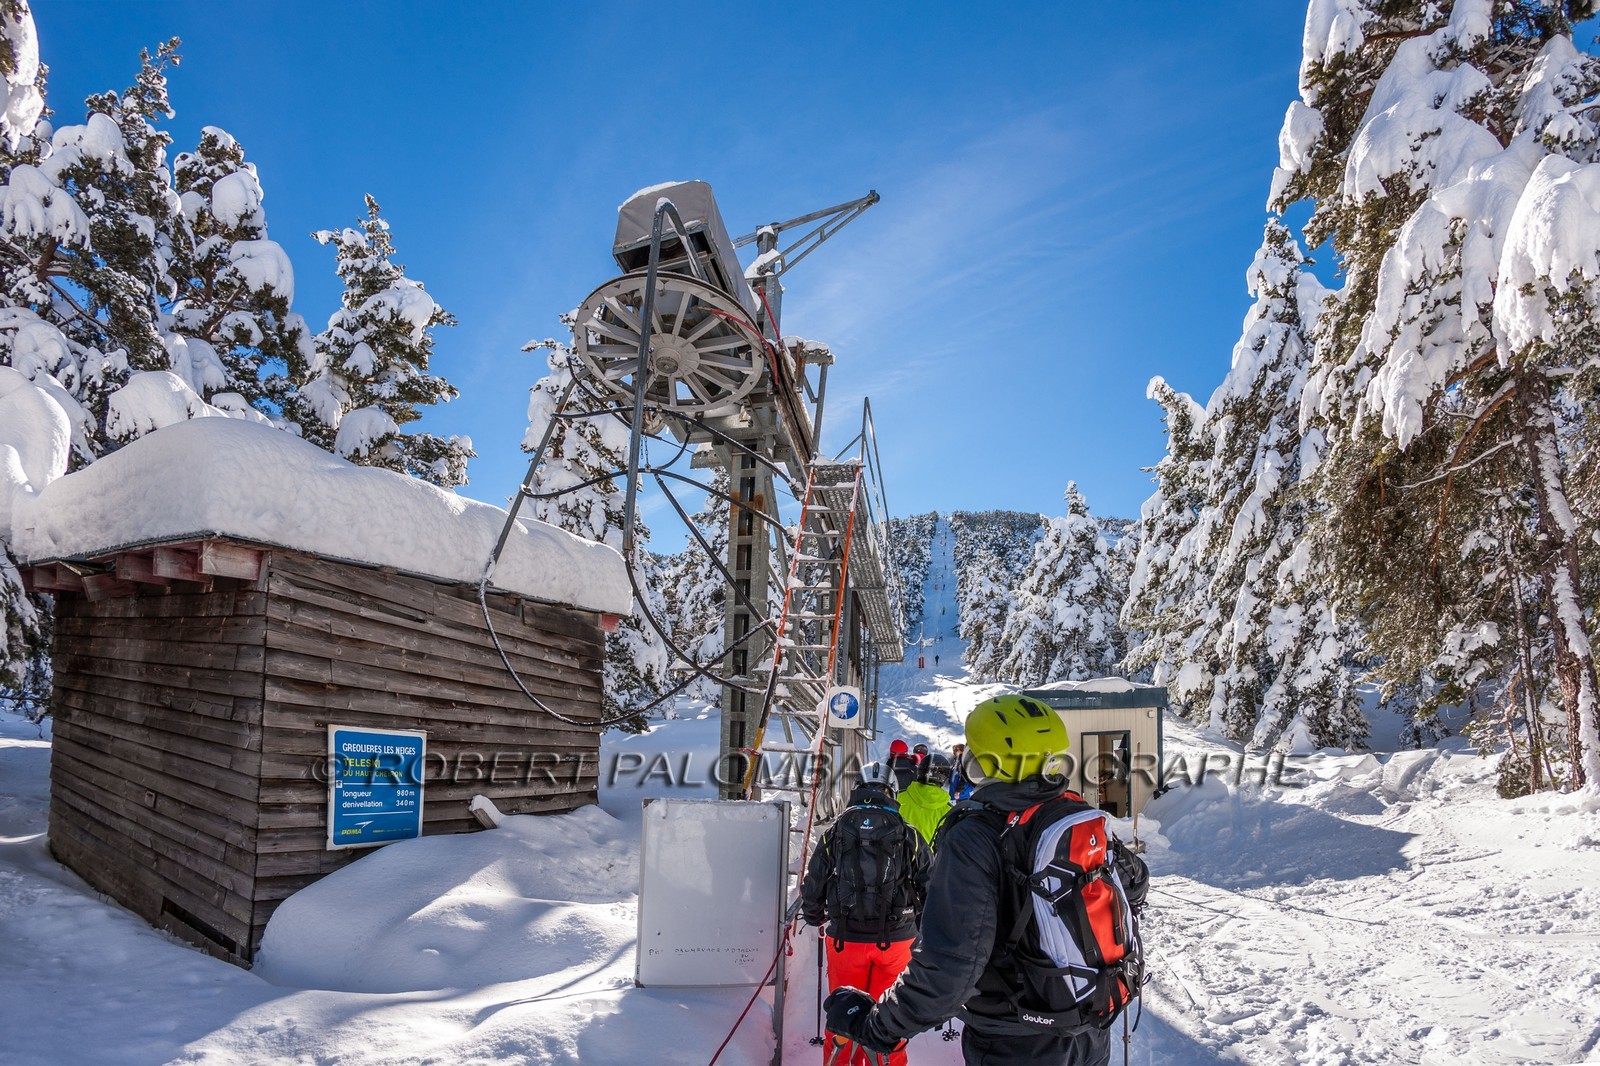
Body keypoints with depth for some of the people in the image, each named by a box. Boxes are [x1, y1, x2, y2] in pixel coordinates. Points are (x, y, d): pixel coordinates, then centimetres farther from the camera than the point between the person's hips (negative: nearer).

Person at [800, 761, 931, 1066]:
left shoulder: (835, 832, -2)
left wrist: (815, 919, 21)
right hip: (896, 940, 0)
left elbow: (812, 887, 2)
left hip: (844, 940, 0)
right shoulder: (909, 835, -2)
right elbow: (930, 889, 1)